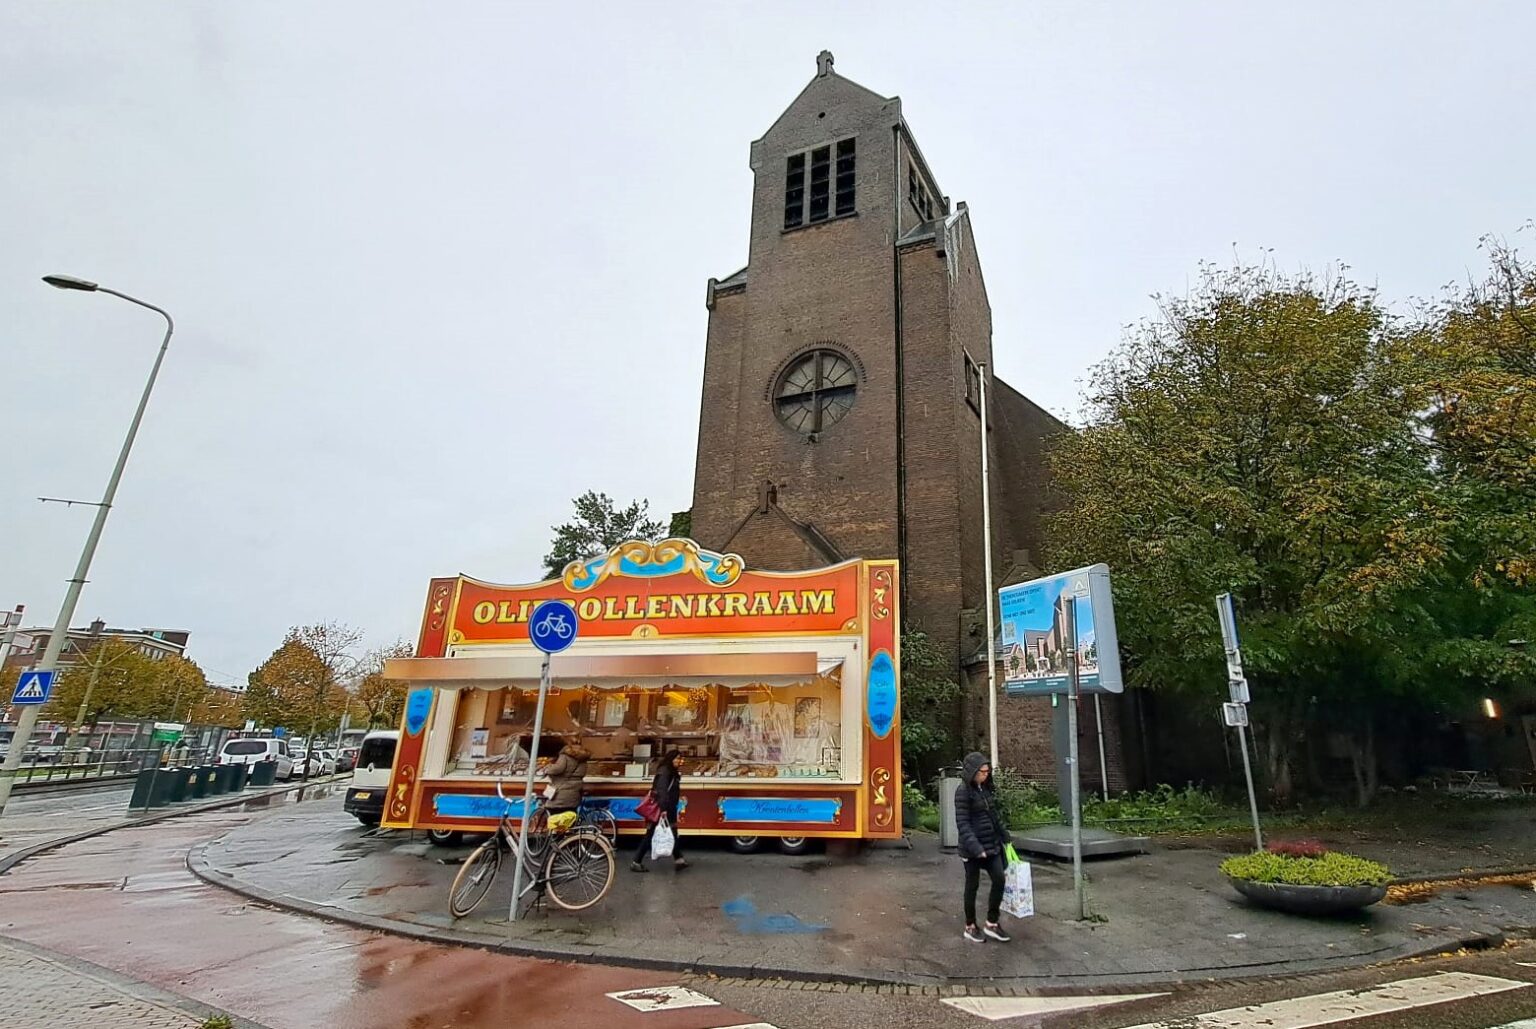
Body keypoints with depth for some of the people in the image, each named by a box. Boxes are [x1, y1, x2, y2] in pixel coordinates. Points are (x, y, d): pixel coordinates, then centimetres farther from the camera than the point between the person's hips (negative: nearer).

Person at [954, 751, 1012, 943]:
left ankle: (991, 924, 16)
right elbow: (962, 823, -20)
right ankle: (970, 927, 20)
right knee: (972, 885, 5)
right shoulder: (963, 791, -16)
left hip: (992, 844, 7)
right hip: (973, 848, -7)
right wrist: (975, 846, -27)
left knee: (999, 879, 2)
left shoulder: (985, 788, 8)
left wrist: (1005, 836, 19)